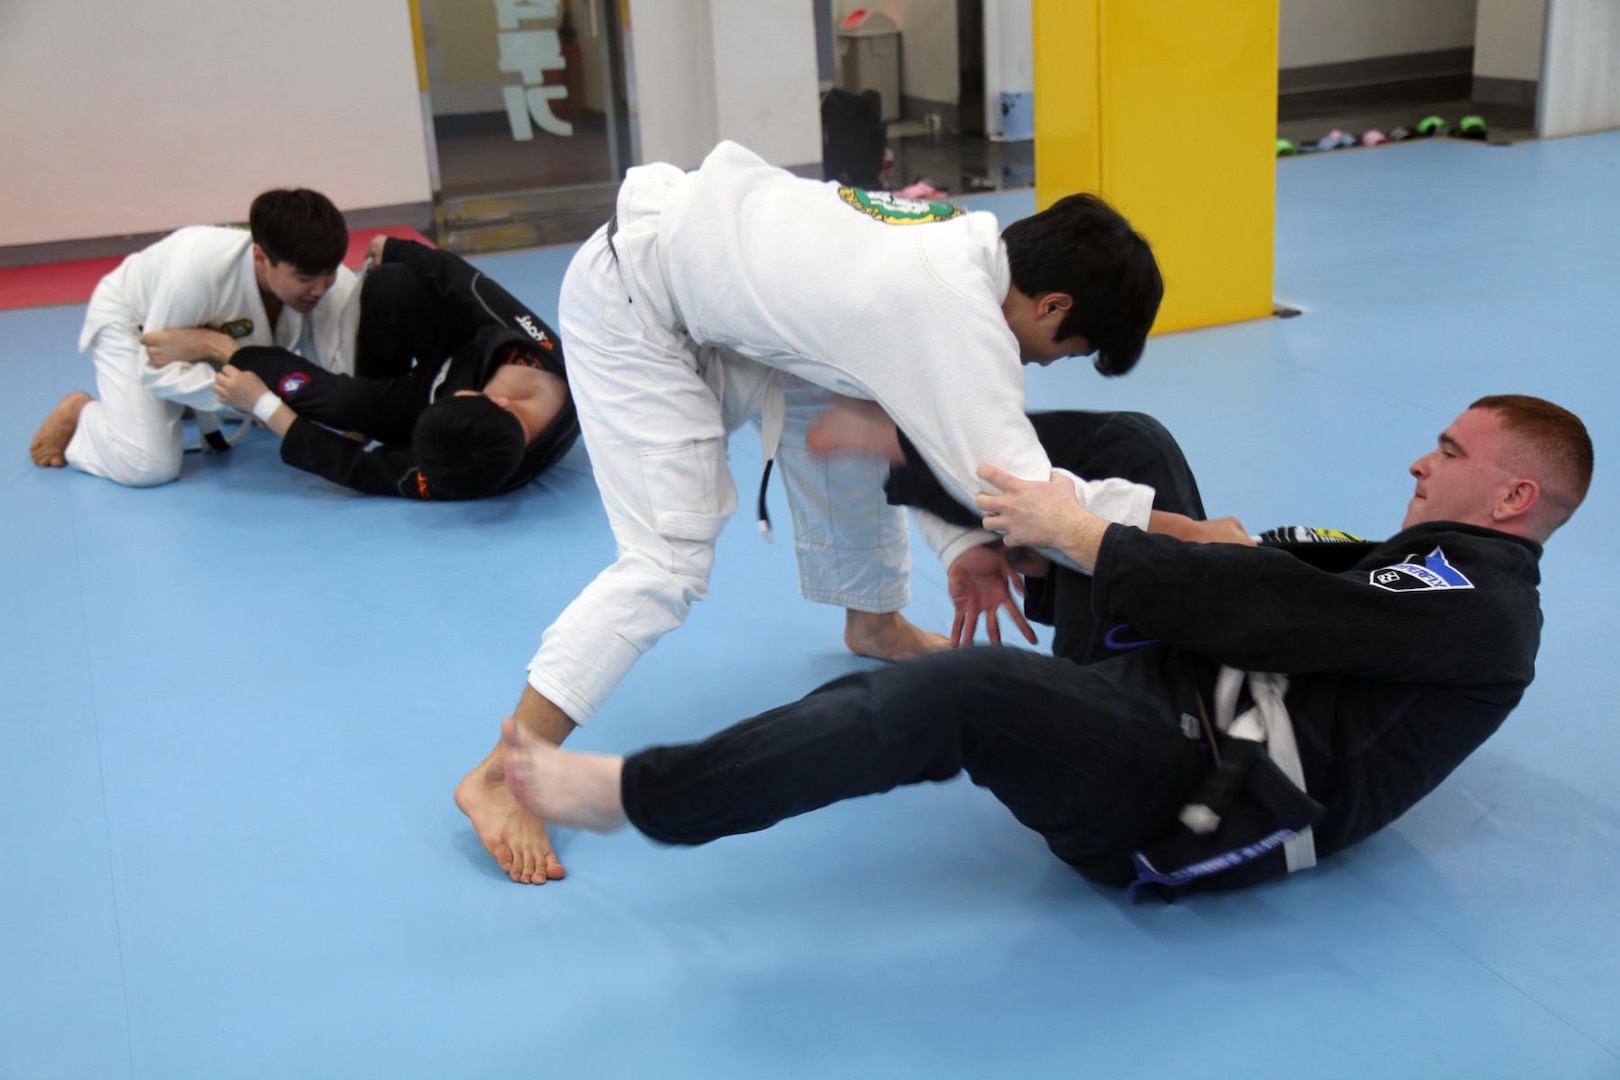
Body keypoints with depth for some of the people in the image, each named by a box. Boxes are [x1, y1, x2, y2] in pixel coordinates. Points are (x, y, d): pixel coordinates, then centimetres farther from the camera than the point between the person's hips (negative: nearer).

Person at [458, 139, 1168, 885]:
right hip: (628, 306, -9)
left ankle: (877, 625, 43)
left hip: (719, 281, 9)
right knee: (669, 563, -14)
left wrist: (958, 543, -5)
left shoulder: (971, 248, -5)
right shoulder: (958, 316, -32)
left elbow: (917, 410, 5)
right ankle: (500, 777, -6)